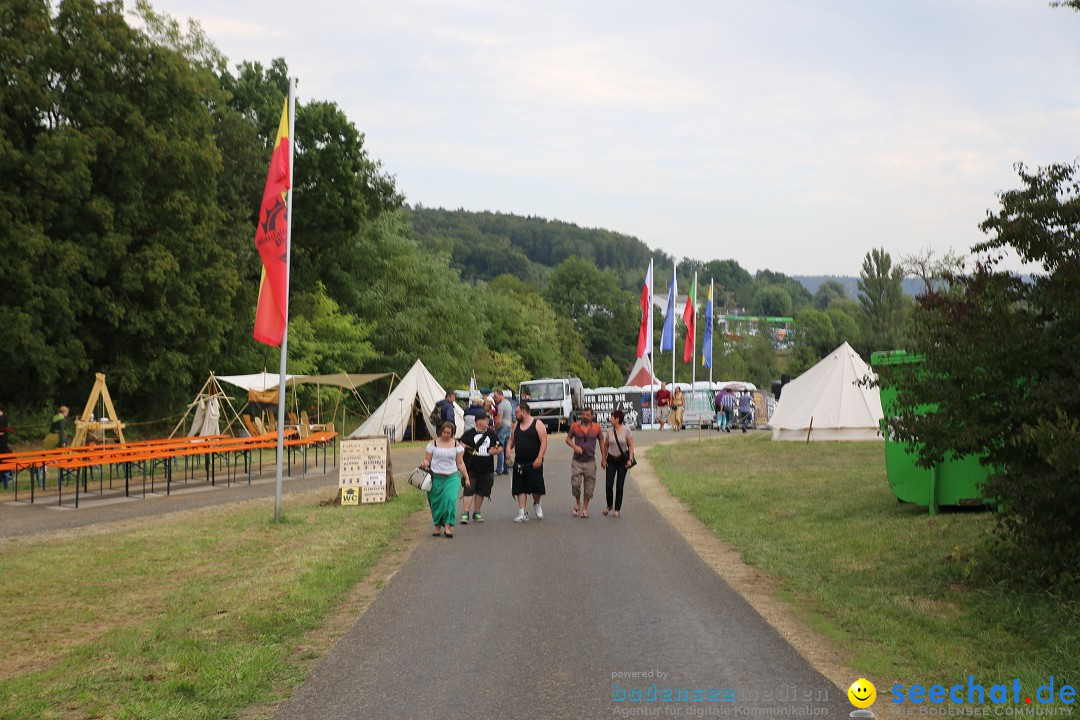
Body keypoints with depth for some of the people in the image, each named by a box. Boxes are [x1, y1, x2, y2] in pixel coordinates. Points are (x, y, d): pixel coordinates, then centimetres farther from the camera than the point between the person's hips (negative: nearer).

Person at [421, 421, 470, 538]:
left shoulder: (457, 445, 6)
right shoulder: (433, 444, 4)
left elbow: (460, 463, 10)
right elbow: (428, 459, 7)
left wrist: (466, 478, 8)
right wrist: (425, 463, -16)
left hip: (452, 477, -1)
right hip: (436, 478, 1)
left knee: (450, 500, -17)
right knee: (436, 503, 3)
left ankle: (448, 527, -15)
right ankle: (437, 527, 17)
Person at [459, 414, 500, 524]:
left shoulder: (491, 434, 11)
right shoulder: (468, 434, 0)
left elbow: (500, 447, 17)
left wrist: (496, 451, -4)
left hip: (486, 469, 4)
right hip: (471, 468, -4)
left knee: (481, 491, 10)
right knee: (469, 490, -9)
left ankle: (476, 513, 23)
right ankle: (465, 513, -6)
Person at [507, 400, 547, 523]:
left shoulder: (537, 424, -5)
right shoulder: (516, 426, 13)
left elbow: (544, 442, -10)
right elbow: (512, 440, 21)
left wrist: (539, 458, -19)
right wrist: (509, 448, -2)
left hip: (534, 463, -5)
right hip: (519, 462, 5)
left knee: (536, 487, -2)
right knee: (520, 489, 0)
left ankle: (536, 505, 28)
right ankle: (522, 513, 4)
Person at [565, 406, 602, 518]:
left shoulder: (597, 428, 1)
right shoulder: (575, 426, 0)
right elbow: (568, 439, 6)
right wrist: (575, 446, -14)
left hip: (590, 461, 0)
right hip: (577, 461, 0)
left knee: (589, 487, 2)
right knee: (575, 484, -8)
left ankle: (585, 509, 13)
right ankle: (577, 503, 17)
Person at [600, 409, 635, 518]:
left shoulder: (626, 430, -7)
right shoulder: (609, 431, 1)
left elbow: (631, 445, -5)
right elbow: (605, 445, 10)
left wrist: (630, 459, -14)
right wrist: (603, 459, 6)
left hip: (622, 460, -2)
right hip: (611, 460, 3)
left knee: (619, 486, -2)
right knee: (608, 485, -4)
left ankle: (617, 509, 9)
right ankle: (609, 505, 20)